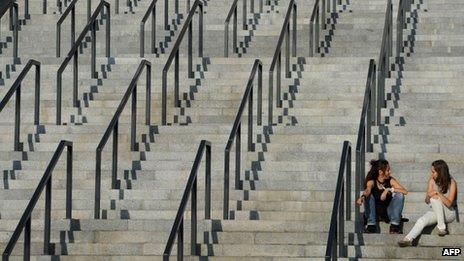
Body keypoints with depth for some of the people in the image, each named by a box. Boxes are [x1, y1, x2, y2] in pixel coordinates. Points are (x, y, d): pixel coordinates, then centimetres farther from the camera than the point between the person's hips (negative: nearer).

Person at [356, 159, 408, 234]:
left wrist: (389, 189, -32)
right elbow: (367, 190, -38)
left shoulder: (390, 180, -8)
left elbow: (405, 191, -19)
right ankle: (371, 226, -26)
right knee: (368, 196, -26)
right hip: (374, 212, -2)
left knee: (399, 195, -19)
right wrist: (362, 197, -61)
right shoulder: (372, 181, -14)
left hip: (388, 213, 2)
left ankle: (394, 226, -19)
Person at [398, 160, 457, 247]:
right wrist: (429, 195, -21)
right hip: (435, 211, 4)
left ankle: (442, 227, -25)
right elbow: (427, 201, 3)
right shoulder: (432, 180, -1)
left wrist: (438, 193, -31)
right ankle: (408, 239, -40)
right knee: (421, 221, -26)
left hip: (449, 213, -4)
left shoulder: (451, 183, -14)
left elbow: (449, 203, -19)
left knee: (435, 199, -32)